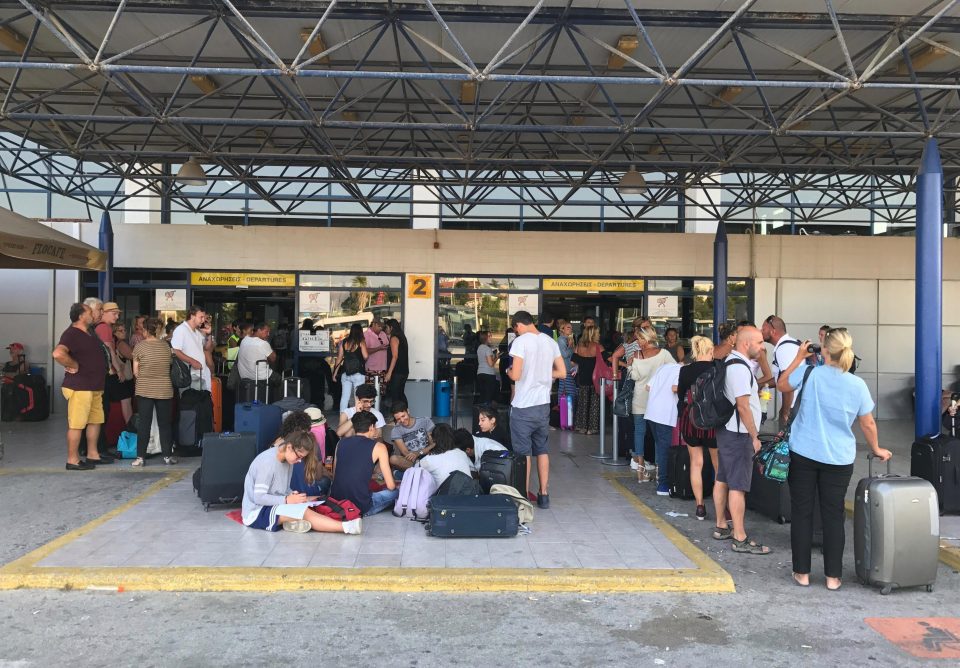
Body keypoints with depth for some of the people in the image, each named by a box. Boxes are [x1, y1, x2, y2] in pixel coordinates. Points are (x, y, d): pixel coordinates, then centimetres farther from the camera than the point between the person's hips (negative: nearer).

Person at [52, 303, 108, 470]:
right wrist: (74, 366, -20)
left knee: (96, 421, 15)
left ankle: (93, 455, 25)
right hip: (79, 387, -10)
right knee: (76, 424, -4)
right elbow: (58, 354, -33)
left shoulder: (89, 333, 14)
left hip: (95, 387, 10)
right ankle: (72, 460, 3)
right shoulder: (72, 333, -15)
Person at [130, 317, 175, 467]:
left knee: (144, 424, 3)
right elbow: (168, 367, 6)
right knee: (165, 423, 8)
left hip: (145, 391, -2)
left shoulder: (140, 346, -5)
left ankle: (140, 457, 4)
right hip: (164, 390, 2)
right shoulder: (166, 345, 2)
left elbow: (135, 372, -2)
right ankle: (167, 456, 11)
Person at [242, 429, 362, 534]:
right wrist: (288, 500, -21)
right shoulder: (267, 461, -21)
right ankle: (346, 527, -37)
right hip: (256, 512, -9)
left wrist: (293, 496, -10)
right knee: (305, 512, -30)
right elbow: (258, 497, -22)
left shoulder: (288, 460, 5)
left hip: (275, 505, 9)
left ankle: (294, 521, -35)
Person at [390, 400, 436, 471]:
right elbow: (405, 453, -8)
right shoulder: (396, 431, 2)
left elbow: (434, 444, -1)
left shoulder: (425, 422, 3)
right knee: (393, 459, -32)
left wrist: (418, 453, -17)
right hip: (409, 461, 1)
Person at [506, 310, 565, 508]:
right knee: (542, 450, 15)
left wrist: (508, 371, 2)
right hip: (544, 404, 6)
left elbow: (516, 375, -19)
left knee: (523, 453, 2)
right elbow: (562, 373, 8)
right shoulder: (551, 341, 5)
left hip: (523, 406, -6)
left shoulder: (521, 341, -13)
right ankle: (544, 495, 19)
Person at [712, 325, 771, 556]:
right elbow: (743, 406, -22)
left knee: (722, 479, 16)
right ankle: (740, 539, -2)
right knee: (738, 486, -7)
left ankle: (721, 527, 26)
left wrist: (755, 393, 15)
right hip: (738, 433, -11)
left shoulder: (730, 362, 12)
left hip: (726, 430, 11)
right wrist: (754, 437, -16)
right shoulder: (740, 367, -20)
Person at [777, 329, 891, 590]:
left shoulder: (809, 373, -11)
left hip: (803, 453, -1)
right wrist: (876, 449, 21)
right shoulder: (857, 385, -6)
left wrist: (799, 358, 16)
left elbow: (781, 385, 9)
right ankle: (833, 576, 14)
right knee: (833, 516, 10)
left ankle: (802, 573, 16)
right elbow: (868, 424, 3)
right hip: (839, 459, 1)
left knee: (802, 512, 9)